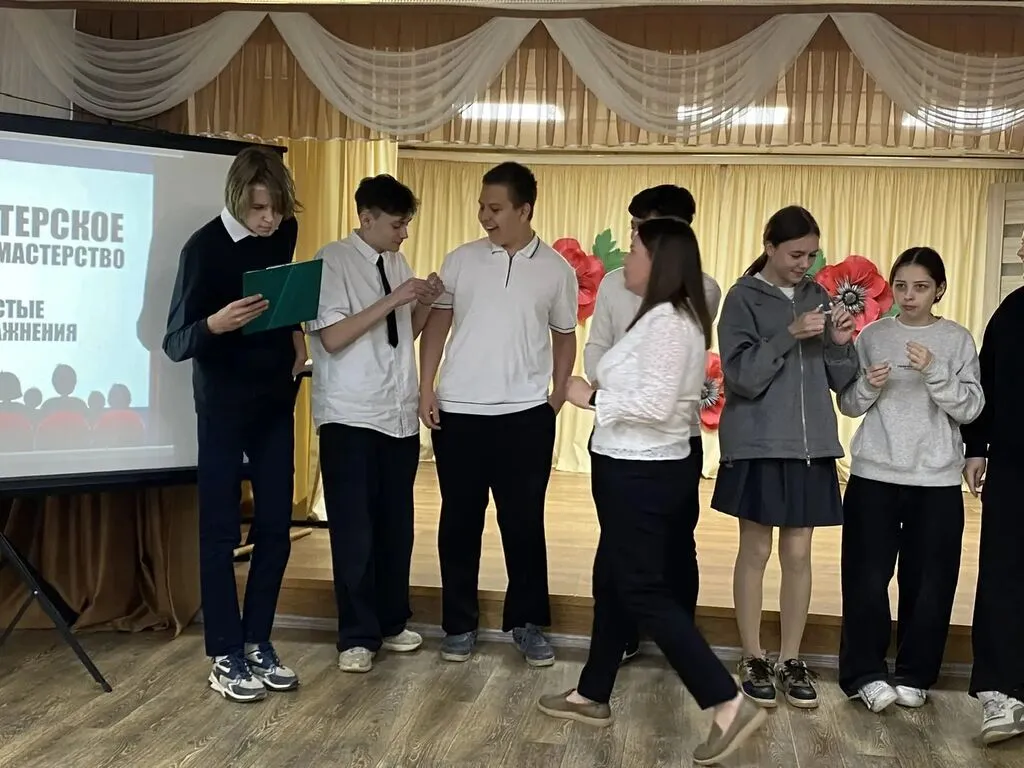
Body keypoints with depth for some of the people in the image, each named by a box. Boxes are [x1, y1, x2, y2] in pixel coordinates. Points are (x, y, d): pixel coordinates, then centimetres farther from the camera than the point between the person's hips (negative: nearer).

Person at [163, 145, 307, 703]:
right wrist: (215, 324, -38)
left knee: (276, 527, 8)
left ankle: (258, 642, 21)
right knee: (221, 530, 1)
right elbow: (174, 343, -19)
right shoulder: (205, 247, -17)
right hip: (223, 403, -5)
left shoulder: (284, 232, 0)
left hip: (276, 398, 6)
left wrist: (295, 334, 5)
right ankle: (226, 657, 11)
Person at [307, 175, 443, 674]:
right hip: (350, 418, -6)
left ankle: (391, 624, 26)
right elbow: (332, 337, -18)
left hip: (399, 416, 6)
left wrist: (424, 304, -2)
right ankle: (357, 636, 13)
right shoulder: (333, 260, -8)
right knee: (354, 530, 1)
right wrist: (393, 299, -21)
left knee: (396, 526, 13)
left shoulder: (397, 262, 11)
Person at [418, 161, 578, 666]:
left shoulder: (556, 270, 2)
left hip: (525, 415, -1)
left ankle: (528, 623, 21)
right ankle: (459, 624, 21)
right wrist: (425, 389, -3)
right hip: (458, 411, 1)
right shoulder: (461, 261, 2)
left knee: (524, 523, 7)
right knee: (459, 521, 8)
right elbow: (437, 326, 5)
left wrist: (555, 401, 2)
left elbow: (564, 339, 10)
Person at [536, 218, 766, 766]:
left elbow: (656, 404, -27)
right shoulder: (670, 318, 12)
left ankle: (729, 703, 1)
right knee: (613, 579, 17)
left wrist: (593, 398, -16)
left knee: (642, 589, -3)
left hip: (641, 472, -11)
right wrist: (604, 394, 9)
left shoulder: (665, 321, -20)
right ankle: (593, 695, 30)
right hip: (643, 467, 11)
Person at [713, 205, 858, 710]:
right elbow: (743, 376, -14)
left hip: (810, 445, 4)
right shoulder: (744, 298, -4)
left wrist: (840, 343, -11)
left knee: (798, 554, 7)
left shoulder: (817, 297, 8)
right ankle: (753, 660, 16)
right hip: (757, 446, -4)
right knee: (755, 552, 4)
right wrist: (790, 335, -22)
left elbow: (842, 381, 8)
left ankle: (790, 661, 19)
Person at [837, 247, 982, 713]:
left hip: (936, 481, 0)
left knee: (928, 582, 4)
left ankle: (914, 675, 19)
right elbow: (848, 405, 7)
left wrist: (935, 372, -17)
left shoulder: (957, 340, 3)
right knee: (867, 578, -2)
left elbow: (970, 409, -4)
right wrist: (869, 386, -13)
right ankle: (865, 674, 9)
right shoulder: (872, 335, 6)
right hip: (873, 475, 0)